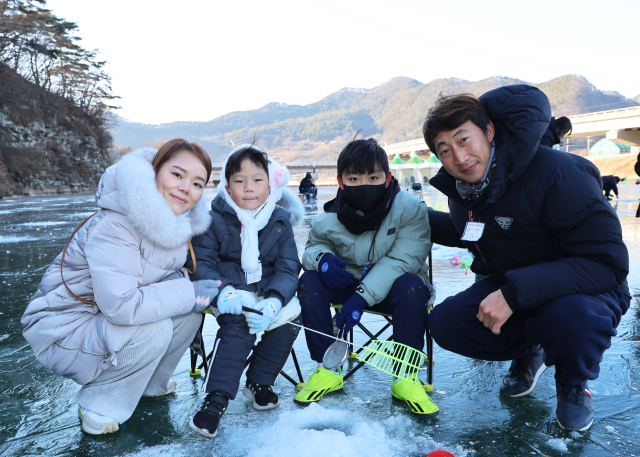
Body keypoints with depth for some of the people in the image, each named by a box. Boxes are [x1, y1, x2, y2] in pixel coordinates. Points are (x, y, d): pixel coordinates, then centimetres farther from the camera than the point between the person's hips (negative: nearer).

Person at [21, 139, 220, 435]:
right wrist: (189, 293, -27)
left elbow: (173, 274, 5)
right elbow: (121, 306, -36)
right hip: (64, 327, -7)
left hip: (109, 322, 8)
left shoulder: (179, 221, -5)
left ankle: (149, 383, 15)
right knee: (154, 328, -29)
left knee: (190, 309, -8)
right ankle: (98, 407, -4)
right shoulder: (114, 226, -30)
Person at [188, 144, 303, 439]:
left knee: (291, 317, -21)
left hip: (269, 290, 3)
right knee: (238, 326, -30)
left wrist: (274, 301, -24)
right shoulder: (216, 220, -4)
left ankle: (259, 382, -1)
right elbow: (200, 263, -7)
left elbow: (288, 268, -4)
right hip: (232, 290, -3)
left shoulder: (280, 221, 1)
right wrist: (222, 290, -28)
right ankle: (217, 398, -20)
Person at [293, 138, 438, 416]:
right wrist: (322, 257, -22)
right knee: (309, 282, -21)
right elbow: (313, 245, 6)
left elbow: (401, 260, -25)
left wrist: (362, 296, -35)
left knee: (411, 287, -35)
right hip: (347, 284, 3)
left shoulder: (409, 209, -18)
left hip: (390, 288, -2)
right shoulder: (329, 221, -10)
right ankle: (328, 369, -10)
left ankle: (405, 376, -18)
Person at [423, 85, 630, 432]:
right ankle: (528, 352, 13)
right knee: (444, 323, -16)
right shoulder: (462, 186, -7)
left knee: (573, 317, -39)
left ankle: (573, 383, -2)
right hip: (506, 287, 5)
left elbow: (608, 262, -31)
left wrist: (515, 293, -39)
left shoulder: (557, 173, -28)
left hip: (585, 290, -5)